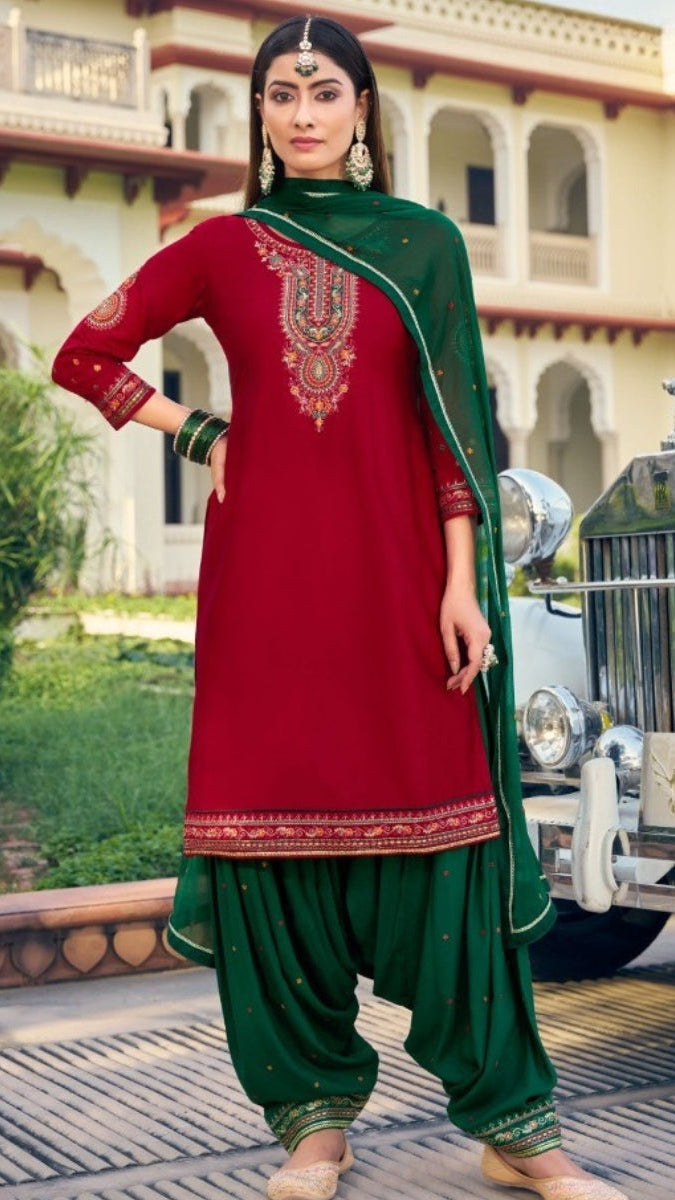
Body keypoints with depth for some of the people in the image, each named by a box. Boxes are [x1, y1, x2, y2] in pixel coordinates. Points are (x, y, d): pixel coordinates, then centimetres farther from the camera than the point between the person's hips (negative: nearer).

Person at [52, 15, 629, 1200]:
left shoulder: (424, 244, 9)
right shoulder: (223, 247, 10)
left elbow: (451, 422, 4)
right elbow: (84, 356, 17)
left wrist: (463, 581, -5)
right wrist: (199, 433, 6)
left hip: (397, 571, -1)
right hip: (265, 579, 1)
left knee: (437, 834, -3)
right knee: (277, 833, 1)